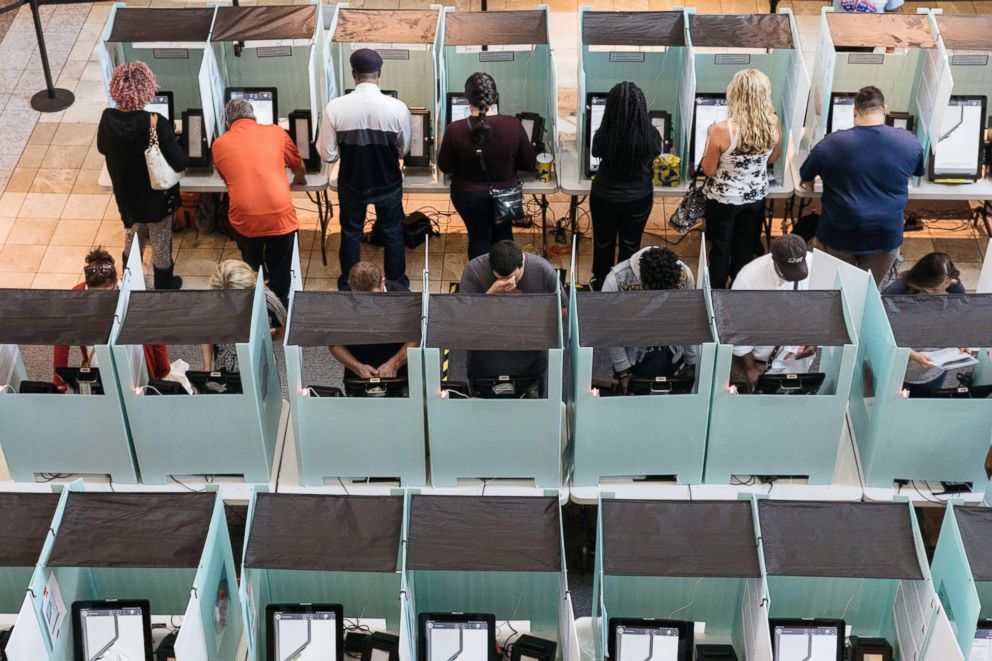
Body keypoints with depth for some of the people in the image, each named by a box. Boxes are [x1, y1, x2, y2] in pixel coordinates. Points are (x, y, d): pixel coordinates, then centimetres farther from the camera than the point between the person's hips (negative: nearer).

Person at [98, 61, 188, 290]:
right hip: (156, 198, -4)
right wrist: (166, 137, -8)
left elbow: (102, 148, 2)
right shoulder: (157, 124, -33)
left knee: (133, 238, 29)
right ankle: (164, 287, 40)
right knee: (161, 245, 20)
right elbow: (180, 163, -26)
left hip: (126, 195, 4)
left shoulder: (108, 119, -18)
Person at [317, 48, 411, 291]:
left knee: (350, 232, 24)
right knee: (392, 232, 23)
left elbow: (327, 154, -12)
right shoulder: (397, 108, -21)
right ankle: (397, 282, 41)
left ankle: (349, 284, 41)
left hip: (351, 183, 1)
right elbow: (403, 150, -5)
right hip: (388, 184, 0)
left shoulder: (335, 107, -20)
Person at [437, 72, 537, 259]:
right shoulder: (513, 125, -21)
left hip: (469, 197, -1)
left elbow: (445, 167, -8)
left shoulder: (455, 130, -23)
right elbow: (530, 165, -9)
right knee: (503, 237, 25)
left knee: (479, 238, 20)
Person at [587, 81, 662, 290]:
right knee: (630, 246, 21)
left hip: (604, 197, 0)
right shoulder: (651, 135, -22)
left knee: (603, 243, 23)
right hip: (638, 199, 0)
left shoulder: (603, 135, -25)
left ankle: (601, 285, 41)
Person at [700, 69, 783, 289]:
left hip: (723, 200, -3)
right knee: (746, 248, 21)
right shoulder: (774, 125, -16)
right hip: (756, 198, 3)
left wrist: (710, 138, -3)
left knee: (721, 249, 16)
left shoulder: (722, 130, -28)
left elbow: (708, 169, -14)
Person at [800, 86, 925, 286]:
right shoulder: (909, 142, -6)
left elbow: (805, 177, 4)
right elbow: (918, 172, 16)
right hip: (887, 236, 2)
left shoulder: (832, 143, -13)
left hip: (838, 235, -2)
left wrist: (809, 183, 27)